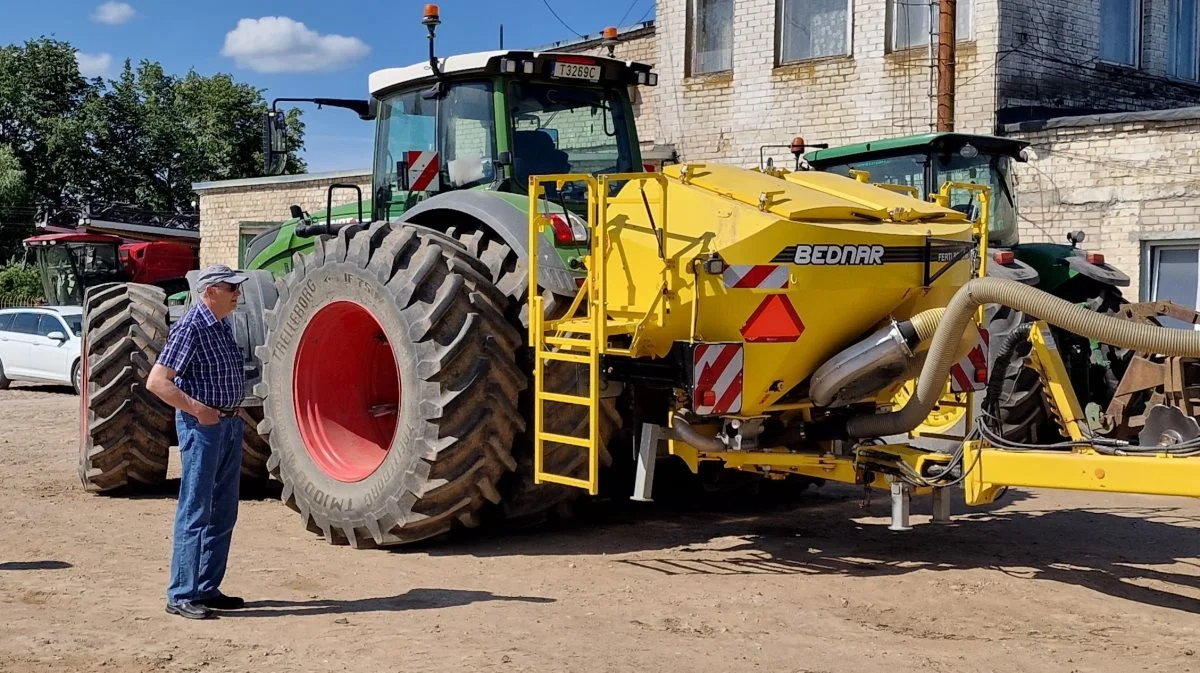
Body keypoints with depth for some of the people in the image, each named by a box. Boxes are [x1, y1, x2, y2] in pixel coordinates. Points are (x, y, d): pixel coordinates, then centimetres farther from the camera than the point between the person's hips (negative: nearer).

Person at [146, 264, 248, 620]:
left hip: (230, 423, 9)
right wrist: (198, 410, -22)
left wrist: (235, 409, 12)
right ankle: (181, 596, -1)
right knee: (195, 512, -6)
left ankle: (207, 588, 21)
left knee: (223, 512, 13)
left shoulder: (223, 324, 11)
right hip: (202, 425, -9)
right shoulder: (190, 328, -16)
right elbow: (156, 381, -21)